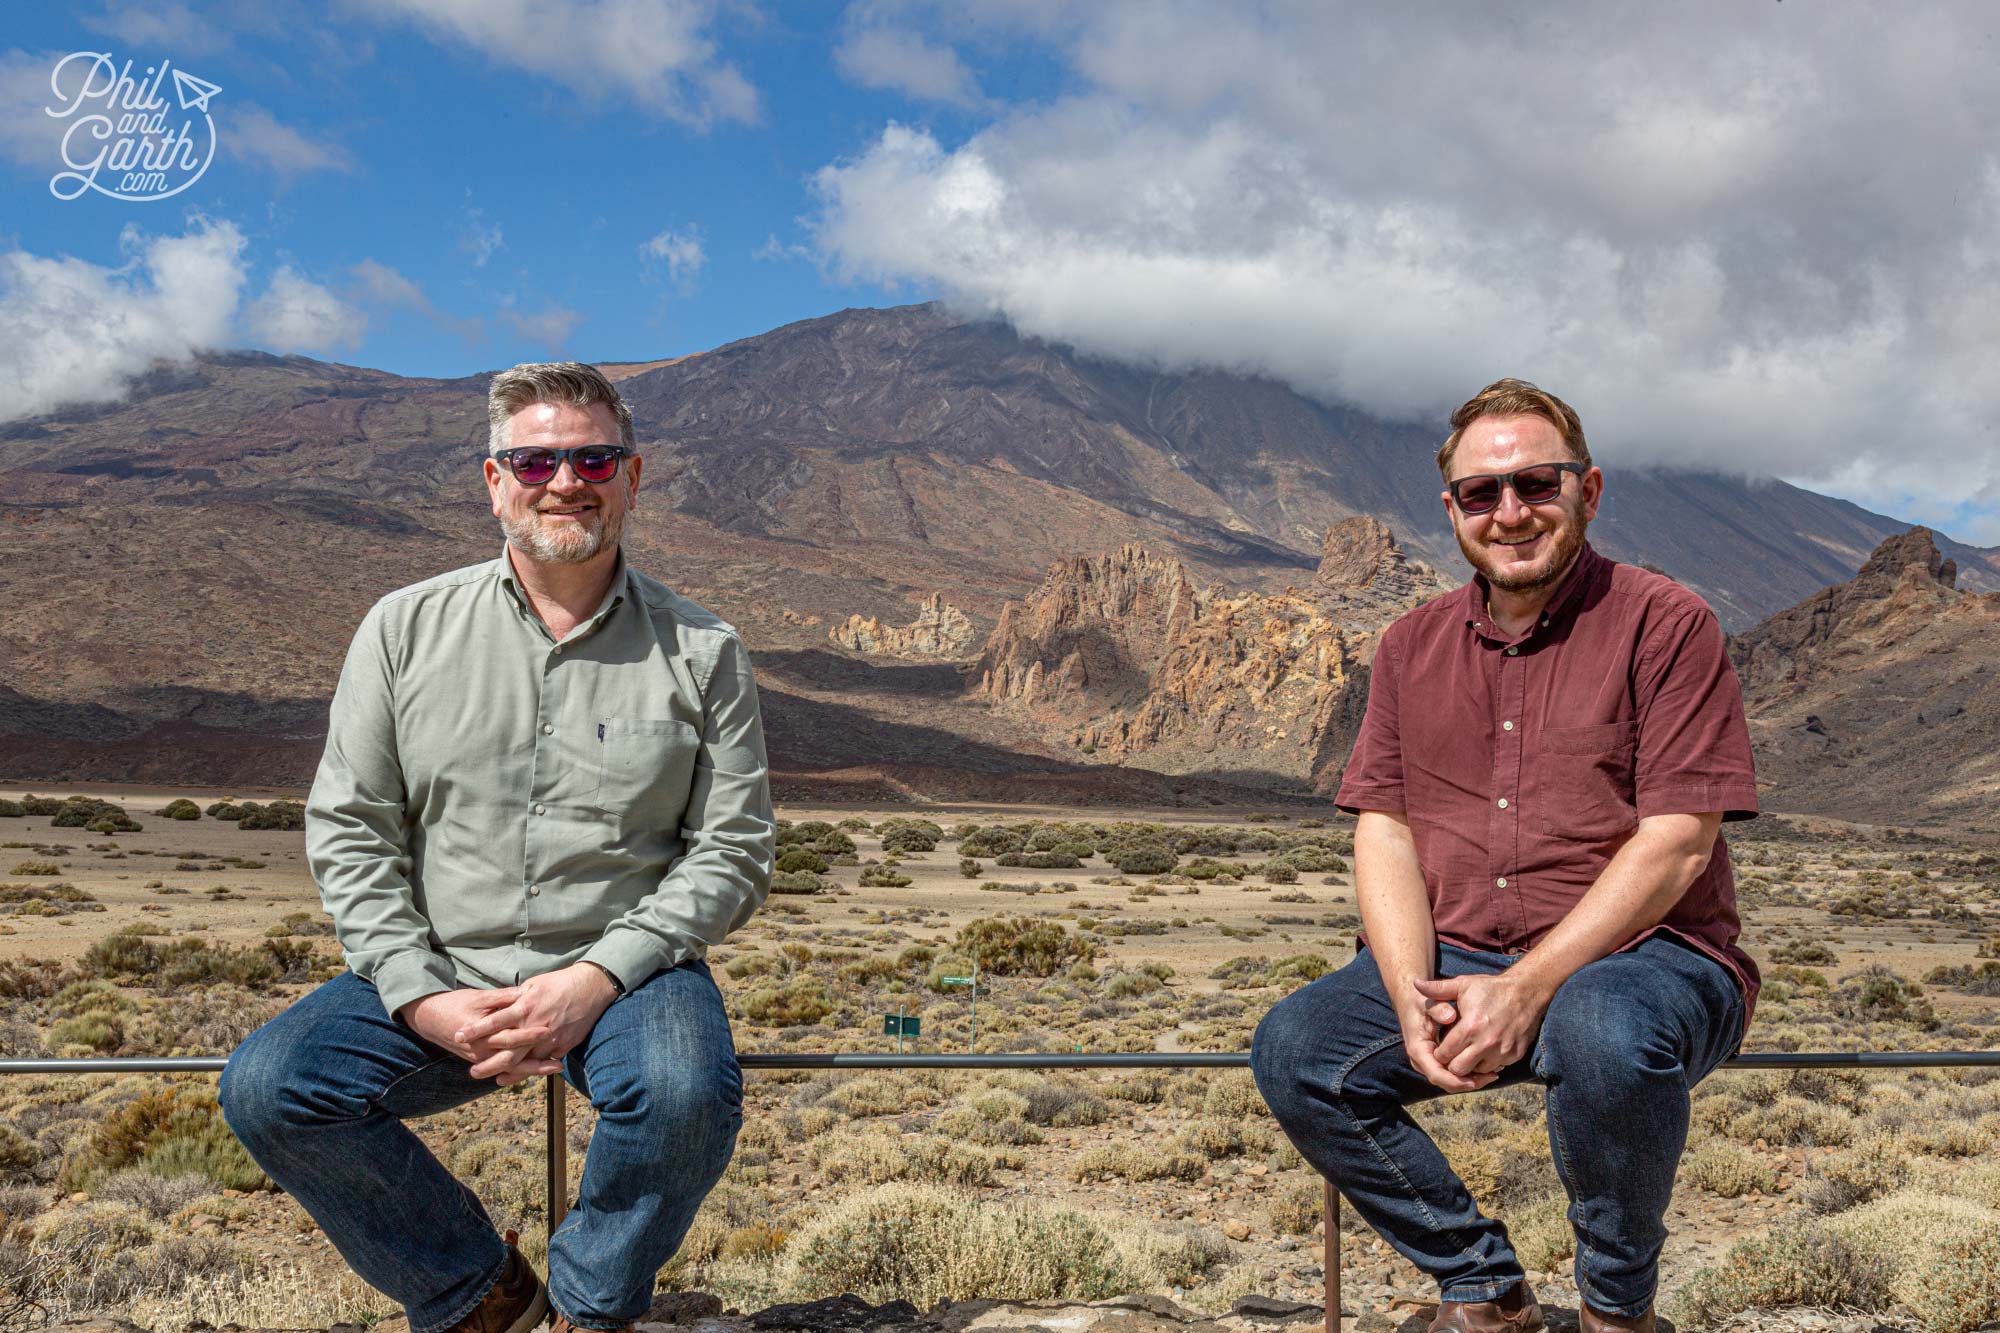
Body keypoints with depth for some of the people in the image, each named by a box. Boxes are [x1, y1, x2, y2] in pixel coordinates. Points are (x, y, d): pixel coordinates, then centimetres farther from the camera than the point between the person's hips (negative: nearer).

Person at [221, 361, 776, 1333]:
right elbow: (348, 829, 3)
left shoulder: (700, 652, 1)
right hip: (436, 971, 2)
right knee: (267, 1089, -19)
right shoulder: (407, 628, 4)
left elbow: (734, 851, -2)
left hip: (624, 970, -2)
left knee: (687, 1095, -32)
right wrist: (422, 999, -11)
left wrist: (595, 980, -16)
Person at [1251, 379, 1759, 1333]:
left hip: (1642, 957, -4)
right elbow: (1382, 830, 5)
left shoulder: (1666, 625, -4)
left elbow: (1677, 843, -13)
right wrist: (1413, 998, -13)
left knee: (1603, 1033, -37)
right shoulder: (1412, 646, 11)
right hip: (1454, 961, 5)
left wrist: (1528, 989, -22)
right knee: (1293, 1050, -18)